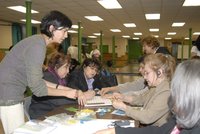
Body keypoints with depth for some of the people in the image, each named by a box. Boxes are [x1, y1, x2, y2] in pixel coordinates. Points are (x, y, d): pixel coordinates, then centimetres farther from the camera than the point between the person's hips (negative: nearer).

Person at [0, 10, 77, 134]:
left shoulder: (38, 41, 9)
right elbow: (36, 87, -21)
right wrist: (66, 93, -12)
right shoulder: (38, 45, -21)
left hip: (11, 95, 9)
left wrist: (61, 87, 5)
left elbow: (36, 79, 9)